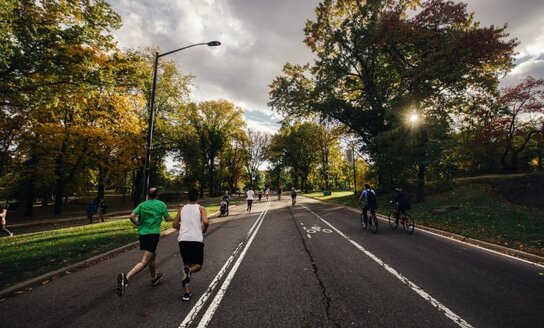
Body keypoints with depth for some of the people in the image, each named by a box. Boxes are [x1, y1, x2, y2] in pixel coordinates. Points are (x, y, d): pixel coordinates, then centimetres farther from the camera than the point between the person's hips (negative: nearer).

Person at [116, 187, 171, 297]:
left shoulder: (142, 204, 7)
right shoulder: (161, 204, -1)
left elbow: (132, 216, -5)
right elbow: (168, 219, 4)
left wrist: (138, 225, 12)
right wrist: (163, 212, 24)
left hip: (142, 234, 6)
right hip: (153, 234, -6)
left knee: (153, 256, 25)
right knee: (144, 262, -8)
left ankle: (154, 278, 40)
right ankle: (126, 277, -30)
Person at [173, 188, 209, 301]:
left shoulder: (182, 209, 15)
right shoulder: (201, 208, 5)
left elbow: (175, 225, 16)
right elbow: (205, 222, -11)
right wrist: (204, 231, 8)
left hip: (183, 240, 3)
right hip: (196, 240, -3)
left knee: (187, 264, 20)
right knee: (198, 265, 14)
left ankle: (187, 292, 14)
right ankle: (189, 270, -19)